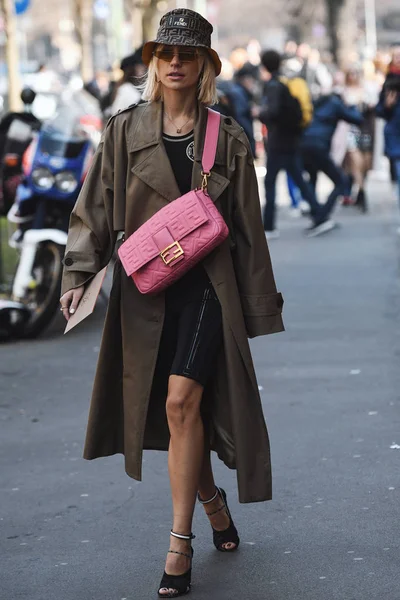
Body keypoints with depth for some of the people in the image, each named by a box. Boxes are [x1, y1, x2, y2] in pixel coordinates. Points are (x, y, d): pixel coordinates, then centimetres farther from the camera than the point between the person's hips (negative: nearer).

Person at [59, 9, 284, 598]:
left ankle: (180, 543, -8)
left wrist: (260, 306, 9)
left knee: (182, 401, -15)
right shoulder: (124, 131, 6)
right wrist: (79, 274, -9)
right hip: (145, 289, 2)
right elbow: (93, 210, 5)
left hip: (207, 287, -2)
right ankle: (212, 499, 35)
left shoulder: (228, 140, 5)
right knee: (174, 410, 8)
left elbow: (248, 229, 8)